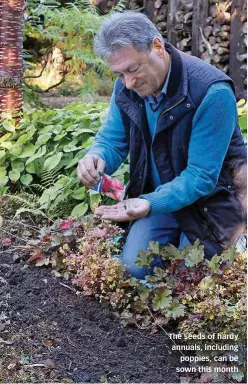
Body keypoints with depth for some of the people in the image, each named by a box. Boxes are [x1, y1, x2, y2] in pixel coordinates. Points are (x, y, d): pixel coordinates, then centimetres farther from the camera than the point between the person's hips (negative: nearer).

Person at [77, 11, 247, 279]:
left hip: (210, 198, -5)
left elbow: (201, 176, -30)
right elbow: (112, 139, -2)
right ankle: (177, 239, 28)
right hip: (159, 194, 5)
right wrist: (96, 159, -27)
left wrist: (150, 204, -44)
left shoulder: (212, 92, -31)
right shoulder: (126, 87, -10)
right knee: (133, 269, -1)